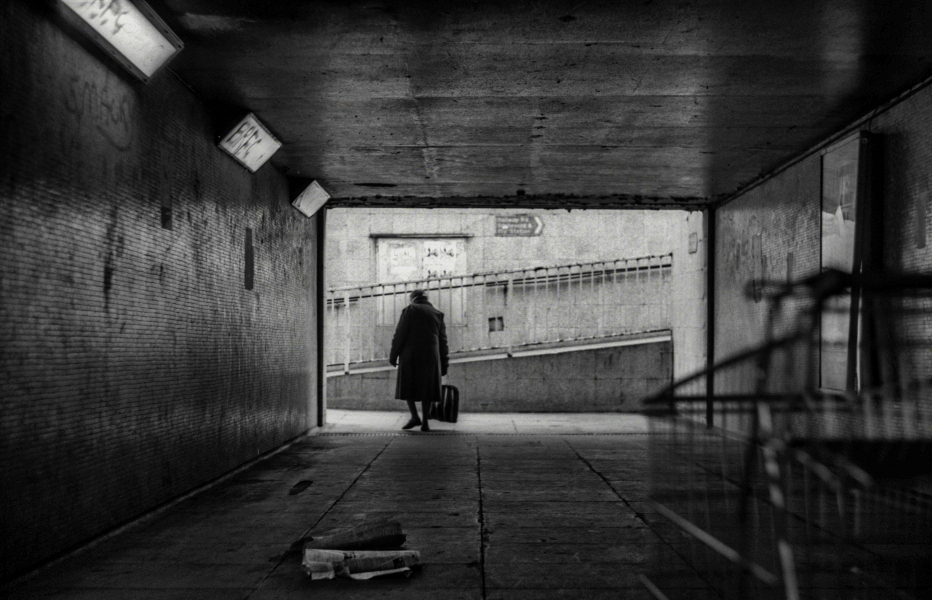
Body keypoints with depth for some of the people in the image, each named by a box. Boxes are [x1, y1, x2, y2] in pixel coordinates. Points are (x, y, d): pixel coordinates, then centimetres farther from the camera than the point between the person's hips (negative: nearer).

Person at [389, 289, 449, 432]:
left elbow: (400, 334, -6)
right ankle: (425, 422, -1)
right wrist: (443, 364, 13)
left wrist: (393, 355, -2)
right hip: (430, 356, 3)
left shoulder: (410, 310, 1)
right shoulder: (437, 314, 13)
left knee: (407, 386, 6)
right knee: (426, 388, 8)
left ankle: (415, 416, -10)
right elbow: (442, 340, 10)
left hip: (411, 355, -3)